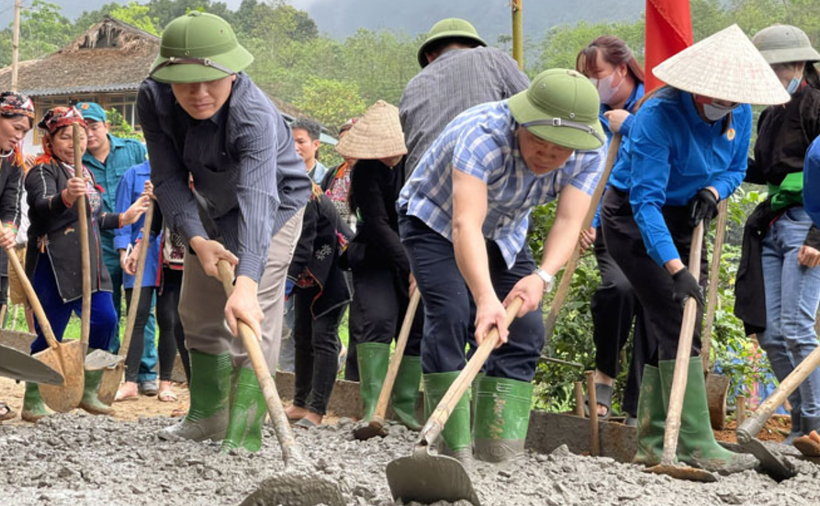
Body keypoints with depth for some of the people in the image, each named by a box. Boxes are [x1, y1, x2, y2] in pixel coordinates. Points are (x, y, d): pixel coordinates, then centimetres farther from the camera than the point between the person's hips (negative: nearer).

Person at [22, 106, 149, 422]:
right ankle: (32, 402, 4)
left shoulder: (84, 173, 19)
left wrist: (123, 219, 29)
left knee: (105, 320, 0)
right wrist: (66, 197, -50)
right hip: (53, 266, -8)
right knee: (50, 334, -7)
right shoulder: (43, 172, -8)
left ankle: (89, 392, 14)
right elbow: (42, 206, -30)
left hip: (88, 264, 8)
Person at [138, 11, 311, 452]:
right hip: (213, 207, 6)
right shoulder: (153, 100, -26)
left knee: (251, 319, -17)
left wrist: (246, 283, -67)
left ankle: (243, 440, -15)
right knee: (199, 312, 16)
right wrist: (194, 238, -40)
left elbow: (257, 200, -54)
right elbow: (169, 178, -23)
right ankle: (207, 418, 33)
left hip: (276, 206, -6)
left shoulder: (255, 117, -42)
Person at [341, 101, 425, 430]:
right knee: (378, 320, -22)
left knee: (417, 327, -1)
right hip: (376, 257, -4)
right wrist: (412, 266, -27)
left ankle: (405, 406, 8)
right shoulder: (367, 170, -16)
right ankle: (372, 406, -21)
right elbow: (378, 226, -21)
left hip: (418, 256, 4)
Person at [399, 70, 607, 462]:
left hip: (503, 232, 5)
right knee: (451, 314, -23)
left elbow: (569, 222, -30)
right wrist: (485, 298, -62)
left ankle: (500, 448, -3)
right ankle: (453, 448, -17)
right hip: (435, 220, -5)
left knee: (526, 327, -7)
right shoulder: (483, 135, -40)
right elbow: (465, 224, -49)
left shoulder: (588, 154, -23)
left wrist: (542, 276, -49)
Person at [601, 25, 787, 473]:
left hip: (682, 220, 8)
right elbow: (645, 199, -33)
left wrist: (714, 190, -14)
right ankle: (695, 445, -18)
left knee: (674, 329, 7)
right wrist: (674, 267, -41)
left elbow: (736, 168, 10)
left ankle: (653, 444, 14)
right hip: (633, 220, -7)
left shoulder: (739, 113, -6)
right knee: (677, 324, -17)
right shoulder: (659, 114, -28)